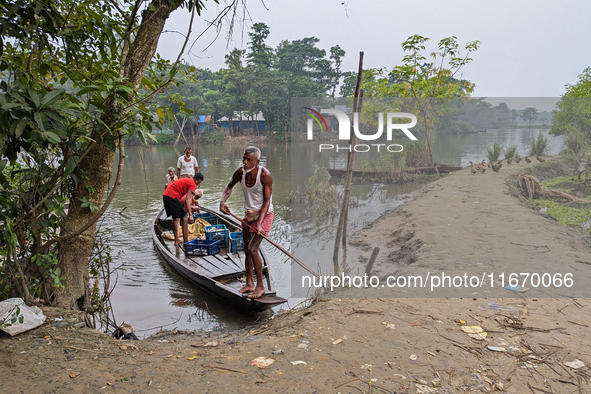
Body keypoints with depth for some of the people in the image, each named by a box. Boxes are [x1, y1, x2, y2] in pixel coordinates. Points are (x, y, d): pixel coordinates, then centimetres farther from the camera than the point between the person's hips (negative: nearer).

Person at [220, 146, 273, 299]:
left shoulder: (264, 175, -22)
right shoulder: (240, 172, -7)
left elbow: (267, 201, -19)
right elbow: (229, 187, 12)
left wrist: (259, 223, -26)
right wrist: (222, 201, -7)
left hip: (264, 214, -6)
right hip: (248, 214, 6)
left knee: (253, 249, -15)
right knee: (247, 250, 10)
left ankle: (260, 286, 0)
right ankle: (249, 284, 25)